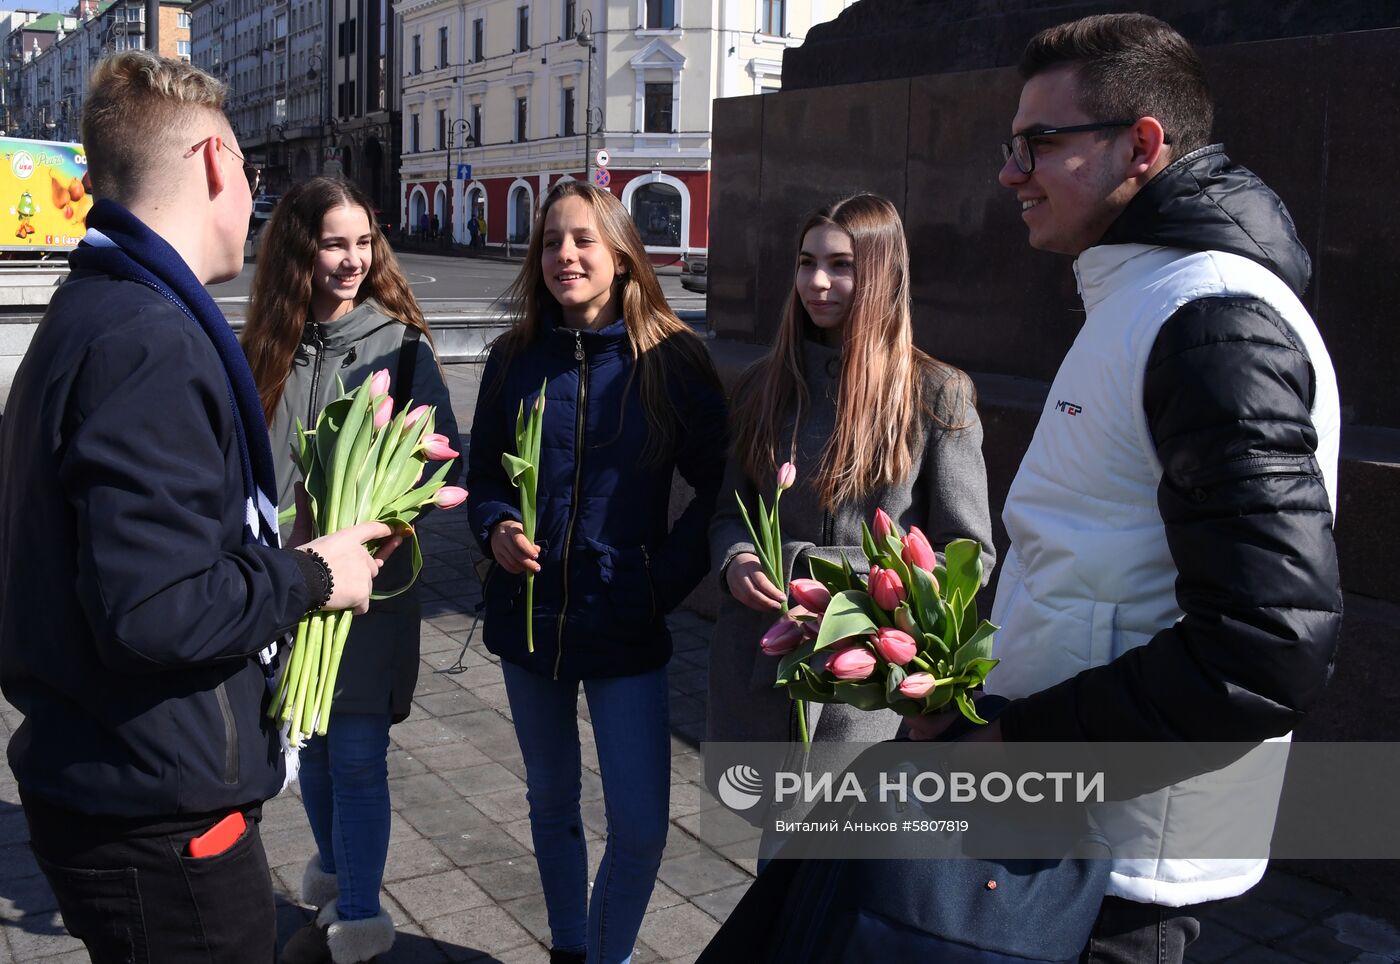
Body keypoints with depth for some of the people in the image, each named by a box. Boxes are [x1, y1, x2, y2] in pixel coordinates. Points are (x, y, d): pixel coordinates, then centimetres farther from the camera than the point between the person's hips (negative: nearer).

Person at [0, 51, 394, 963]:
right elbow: (155, 609, -28)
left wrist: (292, 542, 8)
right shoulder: (151, 341, -22)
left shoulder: (92, 310, 10)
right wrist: (311, 578, -13)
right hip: (159, 820, -10)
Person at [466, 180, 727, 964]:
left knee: (641, 824, -3)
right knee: (552, 801, 19)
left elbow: (717, 485, -3)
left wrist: (670, 576, -12)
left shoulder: (672, 359, -8)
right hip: (528, 613, 3)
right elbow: (482, 475, 9)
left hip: (626, 624, -3)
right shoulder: (515, 356, 1)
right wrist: (496, 530, -12)